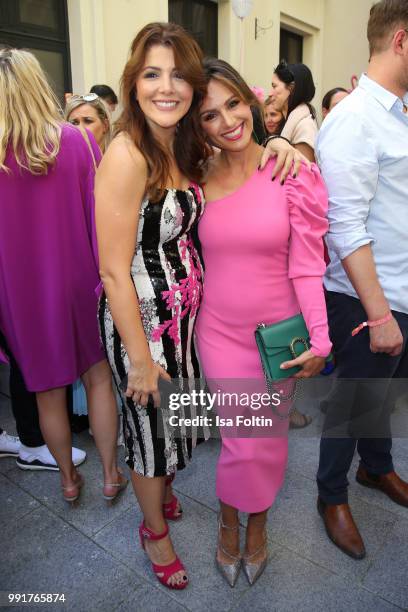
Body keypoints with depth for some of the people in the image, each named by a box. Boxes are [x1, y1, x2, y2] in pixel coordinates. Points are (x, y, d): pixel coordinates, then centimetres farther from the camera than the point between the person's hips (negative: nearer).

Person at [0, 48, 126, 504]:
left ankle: (68, 479, 36)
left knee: (48, 392, 16)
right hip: (77, 282, 0)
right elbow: (99, 218, -8)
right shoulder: (77, 142, -8)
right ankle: (110, 475, 29)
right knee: (98, 377, 18)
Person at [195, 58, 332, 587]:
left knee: (267, 438, 13)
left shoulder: (292, 172, -9)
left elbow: (306, 265, -10)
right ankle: (234, 519, 38)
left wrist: (320, 337, -14)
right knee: (243, 440, 6)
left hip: (279, 330, -1)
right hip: (219, 329, 1)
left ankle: (252, 520, 43)